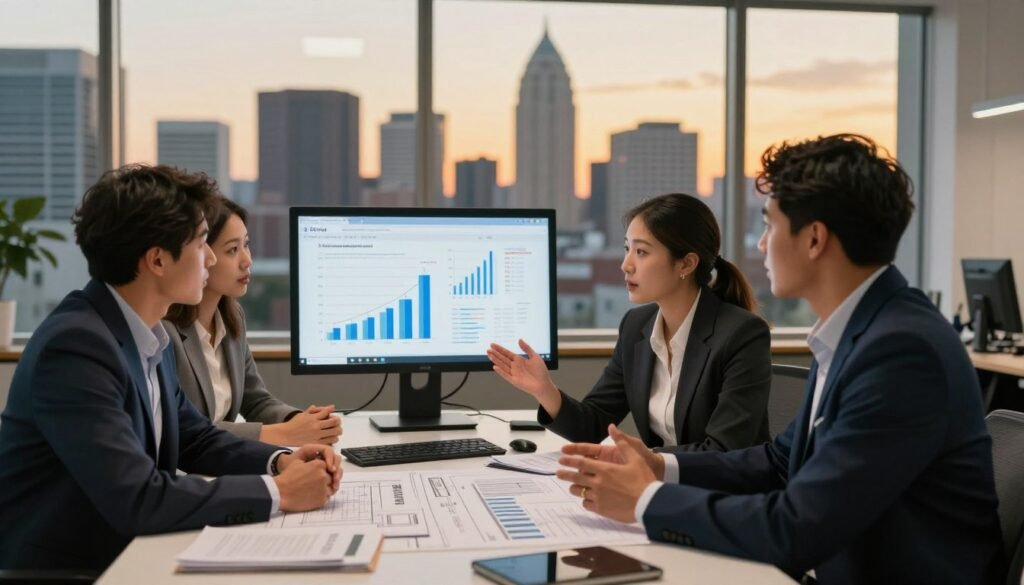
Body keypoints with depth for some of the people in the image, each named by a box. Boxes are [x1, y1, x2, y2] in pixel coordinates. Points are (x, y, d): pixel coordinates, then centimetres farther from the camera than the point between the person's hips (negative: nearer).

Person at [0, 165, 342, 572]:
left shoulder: (148, 336, 3)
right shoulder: (76, 345, -23)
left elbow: (194, 439, 13)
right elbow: (136, 499, -28)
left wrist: (280, 461, -5)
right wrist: (278, 493, -21)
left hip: (123, 558, 7)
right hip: (61, 568, -7)